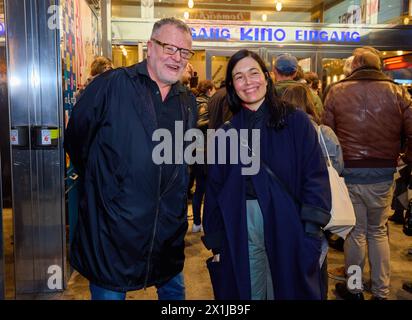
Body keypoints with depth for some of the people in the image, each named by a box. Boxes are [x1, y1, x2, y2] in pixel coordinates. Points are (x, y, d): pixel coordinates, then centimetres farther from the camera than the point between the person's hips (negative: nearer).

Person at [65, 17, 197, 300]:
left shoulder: (188, 102, 8)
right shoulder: (110, 86, -11)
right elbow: (76, 140, -5)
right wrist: (102, 183, 2)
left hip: (169, 231, 5)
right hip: (112, 227, -5)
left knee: (174, 290, 22)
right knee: (109, 292, 13)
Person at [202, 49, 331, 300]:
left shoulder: (296, 121, 0)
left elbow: (316, 175, -6)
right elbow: (215, 189, 8)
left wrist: (312, 228, -17)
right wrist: (215, 242, 4)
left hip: (288, 228, -2)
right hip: (241, 231, 2)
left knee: (287, 290, 11)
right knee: (248, 292, 14)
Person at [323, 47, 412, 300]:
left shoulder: (336, 91, -3)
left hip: (349, 172, -1)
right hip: (383, 174, 1)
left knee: (356, 232, 13)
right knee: (378, 232, 16)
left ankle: (354, 288, 25)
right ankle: (381, 292, 22)